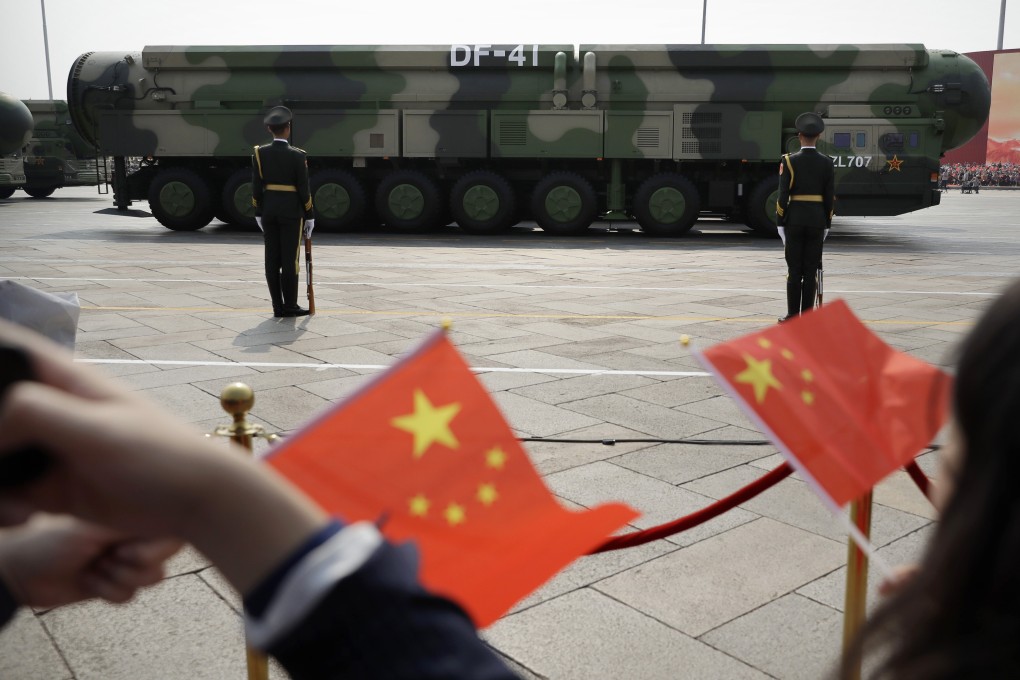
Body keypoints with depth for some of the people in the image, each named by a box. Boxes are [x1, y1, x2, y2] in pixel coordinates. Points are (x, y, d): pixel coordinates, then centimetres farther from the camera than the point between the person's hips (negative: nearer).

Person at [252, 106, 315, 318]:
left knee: (272, 259, 6)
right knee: (290, 259, 0)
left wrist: (258, 212, 10)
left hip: (268, 209, 4)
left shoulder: (260, 153, 1)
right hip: (291, 211, -4)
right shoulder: (297, 155, -10)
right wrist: (309, 216, -1)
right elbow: (303, 189, -9)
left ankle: (278, 306, 9)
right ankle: (290, 306, 3)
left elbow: (256, 186, 2)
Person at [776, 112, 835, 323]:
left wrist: (780, 223, -2)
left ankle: (793, 315, 4)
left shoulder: (789, 161, -6)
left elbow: (783, 195, -8)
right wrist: (827, 224, 11)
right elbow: (830, 197, 3)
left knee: (794, 270, 2)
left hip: (794, 220, -2)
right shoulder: (826, 163, 2)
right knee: (810, 270, 5)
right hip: (817, 220, 2)